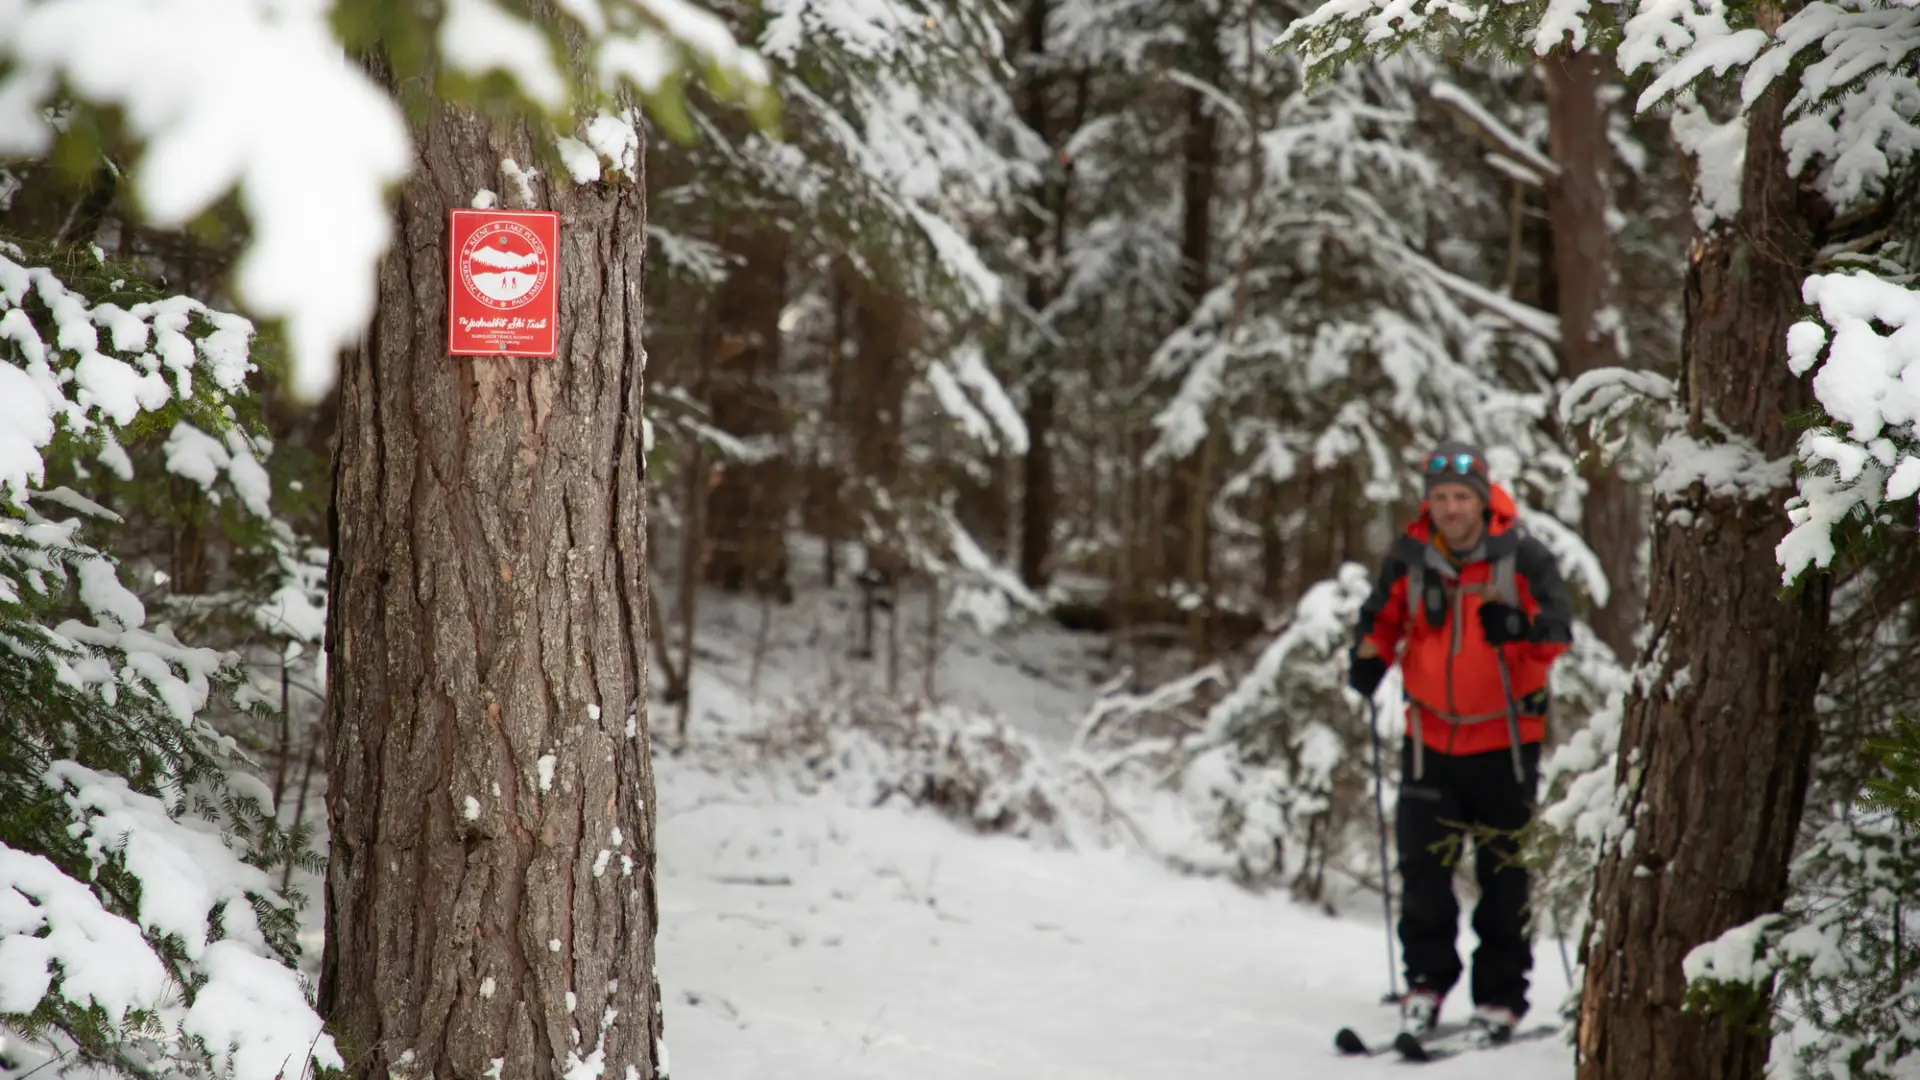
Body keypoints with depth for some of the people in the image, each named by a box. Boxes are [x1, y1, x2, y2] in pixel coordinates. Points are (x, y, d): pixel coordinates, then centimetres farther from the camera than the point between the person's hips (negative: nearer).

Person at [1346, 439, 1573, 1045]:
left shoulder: (1521, 556, -9)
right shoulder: (1409, 560, -2)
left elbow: (1558, 632, -10)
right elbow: (1382, 620, 12)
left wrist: (1518, 626, -31)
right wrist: (1369, 657, -9)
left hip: (1505, 738, -2)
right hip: (1431, 736, 2)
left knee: (1503, 874, 3)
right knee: (1421, 863, 2)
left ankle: (1501, 997, 12)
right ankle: (1426, 982, 19)